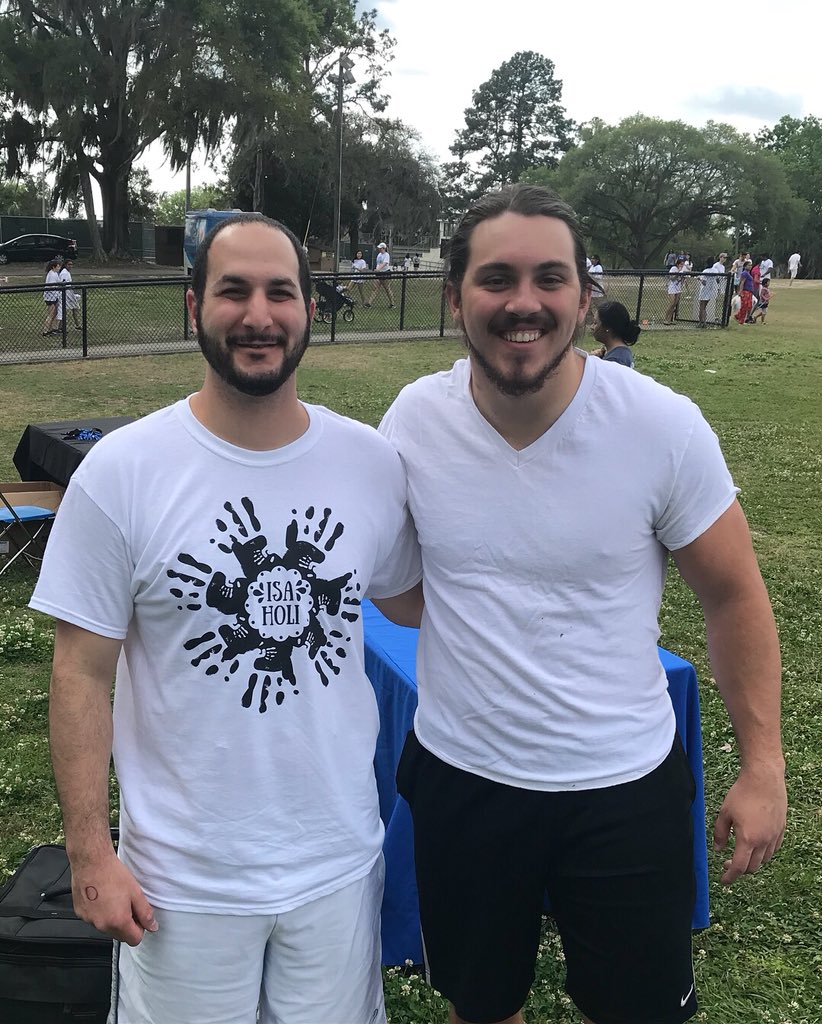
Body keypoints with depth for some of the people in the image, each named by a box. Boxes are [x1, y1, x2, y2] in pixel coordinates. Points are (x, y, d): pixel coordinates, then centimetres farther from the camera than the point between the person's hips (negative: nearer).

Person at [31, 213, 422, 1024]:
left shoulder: (372, 462, -6)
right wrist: (89, 852, -10)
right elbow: (82, 671, -10)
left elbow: (411, 599, 10)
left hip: (341, 859, 3)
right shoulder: (121, 471, -13)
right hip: (184, 876, -2)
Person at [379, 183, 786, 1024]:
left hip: (625, 787, -1)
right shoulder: (413, 420, -10)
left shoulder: (664, 426, -16)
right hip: (459, 779, 2)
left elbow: (731, 592, -6)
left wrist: (763, 765, -6)